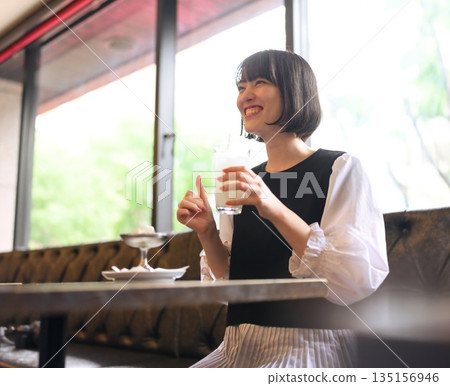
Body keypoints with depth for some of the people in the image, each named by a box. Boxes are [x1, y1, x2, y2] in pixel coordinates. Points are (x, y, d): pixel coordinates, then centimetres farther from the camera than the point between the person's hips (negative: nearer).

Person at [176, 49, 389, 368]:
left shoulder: (340, 169, -5)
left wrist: (275, 211, -25)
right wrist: (207, 233, -4)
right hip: (240, 347, 5)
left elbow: (360, 280, -18)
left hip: (309, 344, -5)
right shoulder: (247, 181, 10)